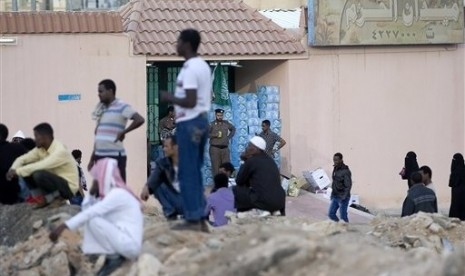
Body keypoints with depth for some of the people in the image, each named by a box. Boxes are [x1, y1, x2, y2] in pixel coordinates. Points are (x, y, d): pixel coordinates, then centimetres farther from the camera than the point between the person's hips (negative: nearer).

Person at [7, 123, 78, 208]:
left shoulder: (60, 151, -24)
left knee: (38, 174, -32)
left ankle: (57, 197, -11)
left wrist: (18, 171, -28)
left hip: (68, 187, -8)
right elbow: (22, 159, 4)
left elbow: (41, 166, -34)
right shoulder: (40, 149, 1)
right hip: (54, 182, 8)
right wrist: (13, 170, -17)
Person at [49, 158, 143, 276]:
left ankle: (114, 257, -8)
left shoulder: (117, 194, -14)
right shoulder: (110, 193, 15)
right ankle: (111, 256, 3)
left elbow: (90, 213, -22)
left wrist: (63, 226, -26)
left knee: (93, 220, -20)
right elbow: (86, 209, 13)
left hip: (130, 244, -10)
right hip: (124, 241, 10)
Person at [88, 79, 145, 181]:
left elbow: (140, 120, -20)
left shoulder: (121, 107, -6)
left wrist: (123, 132, -13)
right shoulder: (101, 109, 16)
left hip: (115, 155, -7)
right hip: (100, 155, 7)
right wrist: (92, 158, 18)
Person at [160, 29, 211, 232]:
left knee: (187, 173, -5)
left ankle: (193, 220, -3)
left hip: (189, 123, -10)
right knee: (195, 172, 12)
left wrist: (170, 98, -8)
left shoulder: (189, 69, -16)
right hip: (202, 121, 10)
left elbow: (190, 101, -22)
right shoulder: (203, 66, 14)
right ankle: (200, 219, 12)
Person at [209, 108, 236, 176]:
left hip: (225, 148, 4)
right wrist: (214, 135, -17)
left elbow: (233, 129, 26)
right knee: (216, 166, -4)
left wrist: (229, 136, 13)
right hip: (215, 148, -4)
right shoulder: (212, 124, -3)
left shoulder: (226, 123, 9)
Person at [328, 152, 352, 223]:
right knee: (331, 214, 9)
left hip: (343, 198, -8)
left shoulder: (346, 171, -17)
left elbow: (348, 185, -20)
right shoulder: (336, 169, 7)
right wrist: (332, 194, 16)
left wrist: (343, 197, -24)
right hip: (335, 197, 8)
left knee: (343, 217, -1)